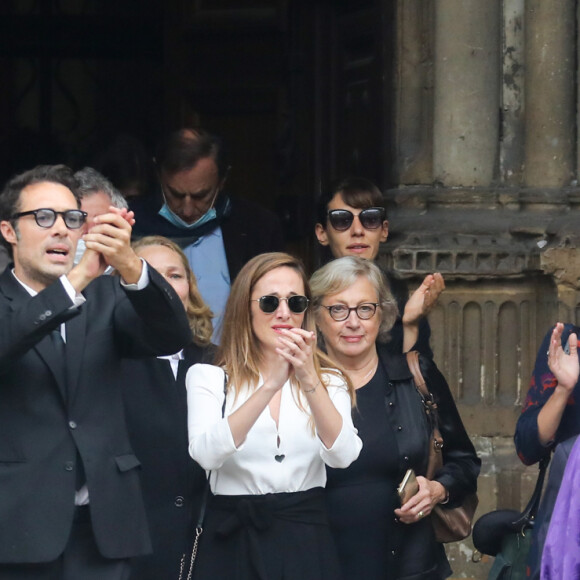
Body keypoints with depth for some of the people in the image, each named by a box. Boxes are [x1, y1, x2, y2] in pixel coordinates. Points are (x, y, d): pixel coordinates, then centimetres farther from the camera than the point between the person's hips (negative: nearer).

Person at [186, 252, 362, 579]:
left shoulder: (329, 381, 5)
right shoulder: (208, 378, -1)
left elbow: (342, 456, -13)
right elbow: (206, 454, -19)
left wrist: (309, 380, -25)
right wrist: (271, 385, -28)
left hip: (307, 541, 2)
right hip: (235, 543, -2)